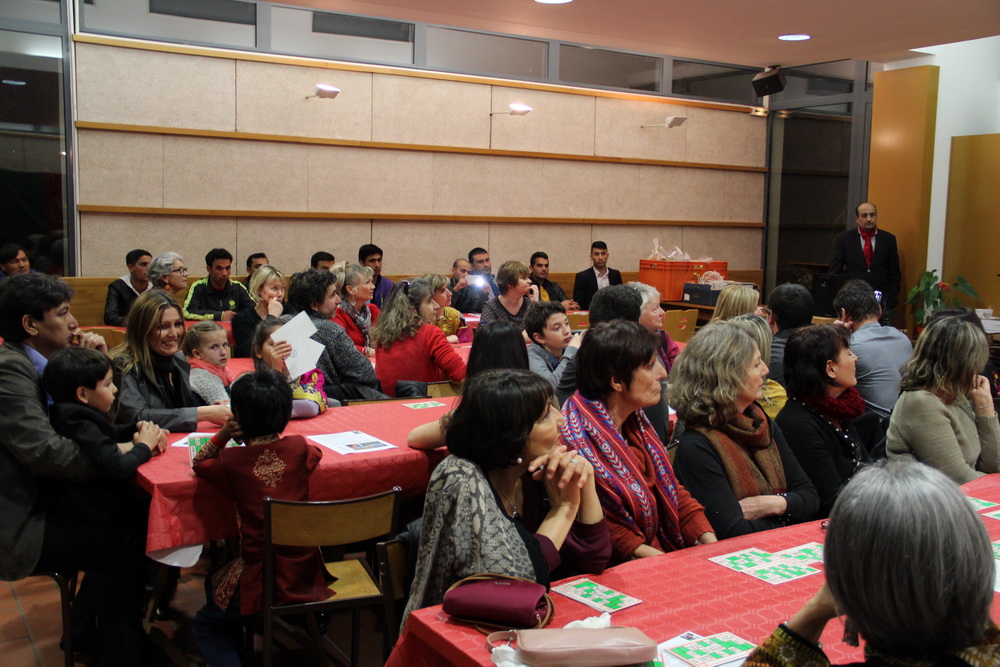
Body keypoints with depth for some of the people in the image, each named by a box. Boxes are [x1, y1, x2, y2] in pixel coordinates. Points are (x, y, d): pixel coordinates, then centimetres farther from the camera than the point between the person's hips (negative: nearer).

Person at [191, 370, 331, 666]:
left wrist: (223, 434, -1)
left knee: (206, 627, 23)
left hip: (262, 581, -5)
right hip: (308, 573, 5)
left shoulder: (232, 460, -12)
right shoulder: (299, 448, -6)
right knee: (214, 581, 33)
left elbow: (199, 464, 11)